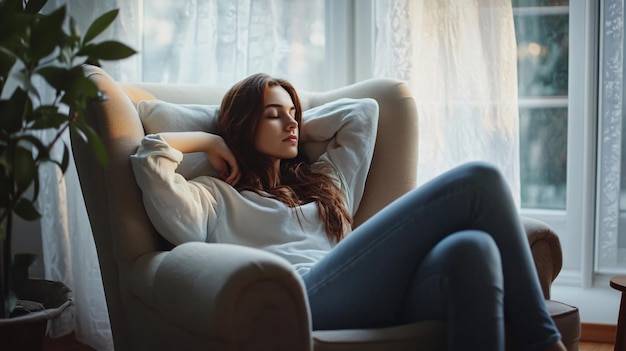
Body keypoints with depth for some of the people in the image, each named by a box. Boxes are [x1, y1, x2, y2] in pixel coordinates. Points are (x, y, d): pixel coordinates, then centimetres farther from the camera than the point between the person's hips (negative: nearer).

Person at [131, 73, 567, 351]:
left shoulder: (325, 181, 39)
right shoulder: (216, 198, 22)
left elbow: (363, 111, 48)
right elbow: (150, 156, 6)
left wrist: (300, 130, 43)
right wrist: (210, 141, 22)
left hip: (381, 299, 7)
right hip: (308, 296, -6)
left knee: (473, 249, -31)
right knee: (478, 180, -13)